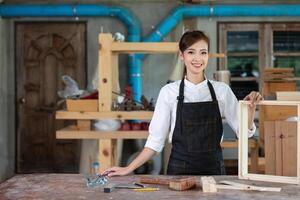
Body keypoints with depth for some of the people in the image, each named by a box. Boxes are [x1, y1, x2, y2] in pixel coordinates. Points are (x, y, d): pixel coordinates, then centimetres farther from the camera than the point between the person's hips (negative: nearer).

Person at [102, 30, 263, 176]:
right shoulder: (169, 92, -3)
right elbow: (156, 139, -1)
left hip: (213, 169, 1)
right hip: (179, 169, -1)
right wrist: (129, 168, -6)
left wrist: (251, 108, -18)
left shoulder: (222, 90, 1)